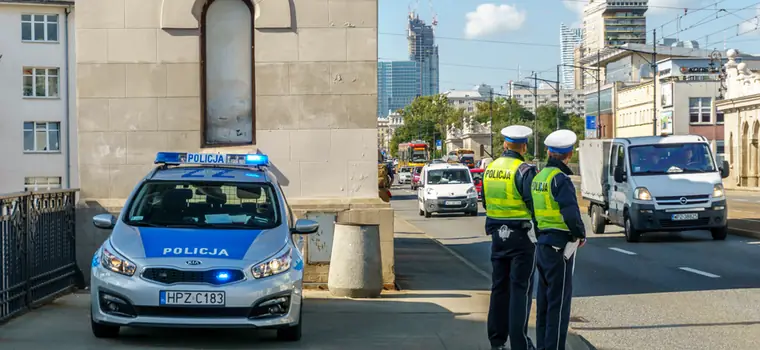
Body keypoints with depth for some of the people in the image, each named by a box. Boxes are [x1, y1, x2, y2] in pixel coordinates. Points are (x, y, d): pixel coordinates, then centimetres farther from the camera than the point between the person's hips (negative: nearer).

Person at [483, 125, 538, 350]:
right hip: (521, 236, -6)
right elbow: (534, 203, -20)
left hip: (498, 235, 6)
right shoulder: (524, 171, -16)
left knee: (499, 287, 14)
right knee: (520, 289, -1)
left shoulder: (490, 169, 6)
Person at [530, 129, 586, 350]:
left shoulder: (539, 177, 10)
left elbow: (533, 209, 16)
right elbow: (571, 213, -26)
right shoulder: (560, 179, -16)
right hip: (559, 246, -9)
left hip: (542, 244, 9)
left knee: (544, 300, 16)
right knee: (559, 303, -3)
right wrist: (581, 234, -10)